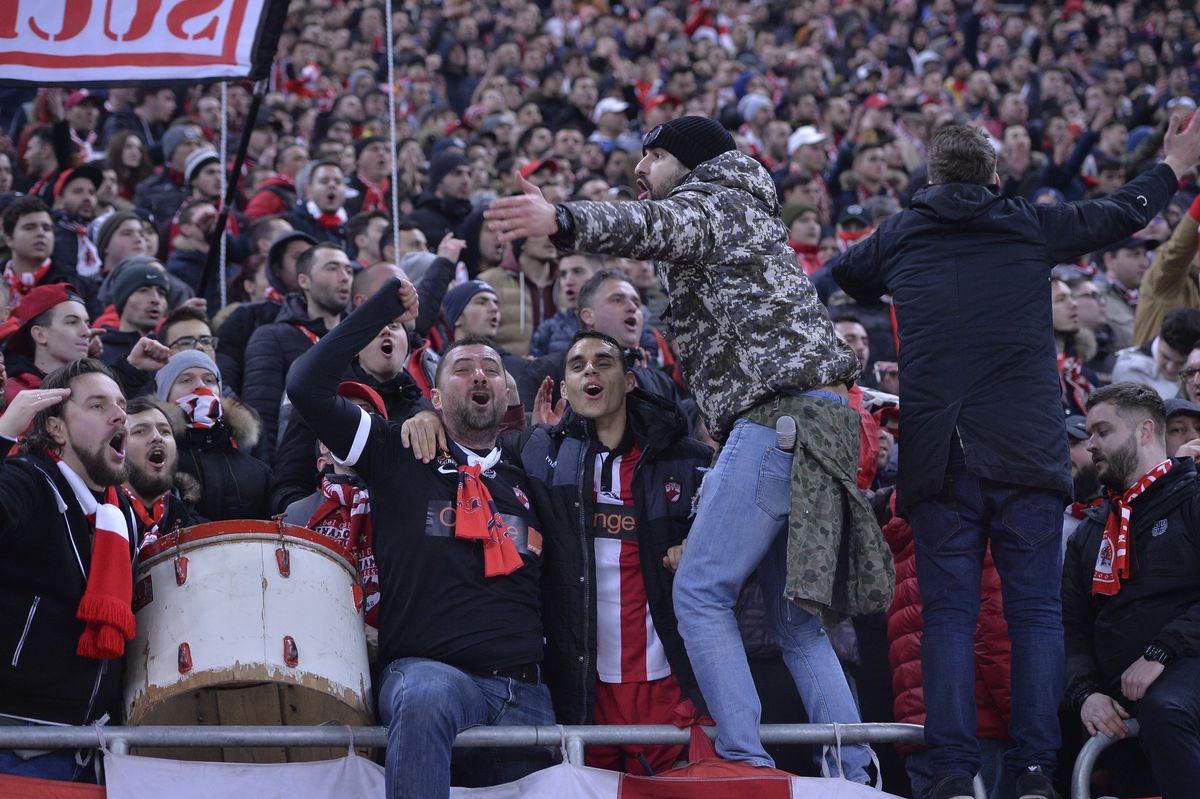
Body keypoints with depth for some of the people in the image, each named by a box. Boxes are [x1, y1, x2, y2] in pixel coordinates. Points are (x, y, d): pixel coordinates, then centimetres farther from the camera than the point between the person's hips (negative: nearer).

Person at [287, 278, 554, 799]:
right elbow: (307, 385, 2)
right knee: (426, 697, -39)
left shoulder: (529, 476, 21)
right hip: (426, 671, -5)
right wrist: (384, 305, 6)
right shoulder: (400, 457, 11)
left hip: (525, 691, 5)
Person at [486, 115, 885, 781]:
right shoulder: (742, 217, 32)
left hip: (776, 417, -10)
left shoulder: (709, 201, 0)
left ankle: (745, 763, -15)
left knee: (699, 594, -10)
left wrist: (562, 221, -39)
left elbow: (656, 227, -23)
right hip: (823, 420, 10)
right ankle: (853, 775, 6)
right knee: (795, 619, 11)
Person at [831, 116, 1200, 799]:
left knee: (950, 614, 2)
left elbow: (836, 277, 30)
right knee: (1036, 610, 2)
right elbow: (1122, 215, 22)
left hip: (938, 456, 1)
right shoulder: (1031, 227, 7)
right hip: (1029, 454, -1)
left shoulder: (898, 239, 10)